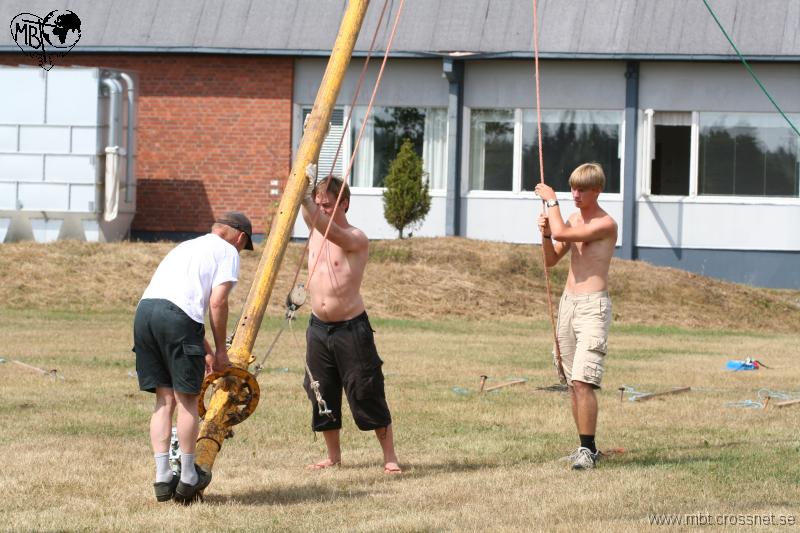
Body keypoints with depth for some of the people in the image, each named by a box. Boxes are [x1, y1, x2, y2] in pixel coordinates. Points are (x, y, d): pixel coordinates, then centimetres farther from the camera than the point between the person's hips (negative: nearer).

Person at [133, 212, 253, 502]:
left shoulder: (187, 246, 35)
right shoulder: (228, 252, 12)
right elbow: (217, 302, 0)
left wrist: (206, 351, 43)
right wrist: (220, 350, 6)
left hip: (144, 309, 7)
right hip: (177, 316, -7)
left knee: (164, 398, 12)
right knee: (187, 398, 3)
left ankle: (162, 477, 8)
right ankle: (188, 478, 8)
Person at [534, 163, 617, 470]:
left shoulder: (605, 224, -12)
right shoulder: (573, 219, 14)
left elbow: (562, 233, -23)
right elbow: (551, 260, 16)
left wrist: (551, 201, -9)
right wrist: (545, 235, -3)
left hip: (593, 306, -8)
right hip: (568, 303, 8)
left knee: (582, 381, -17)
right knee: (572, 383, 9)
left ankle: (587, 450, -14)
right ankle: (587, 446, 17)